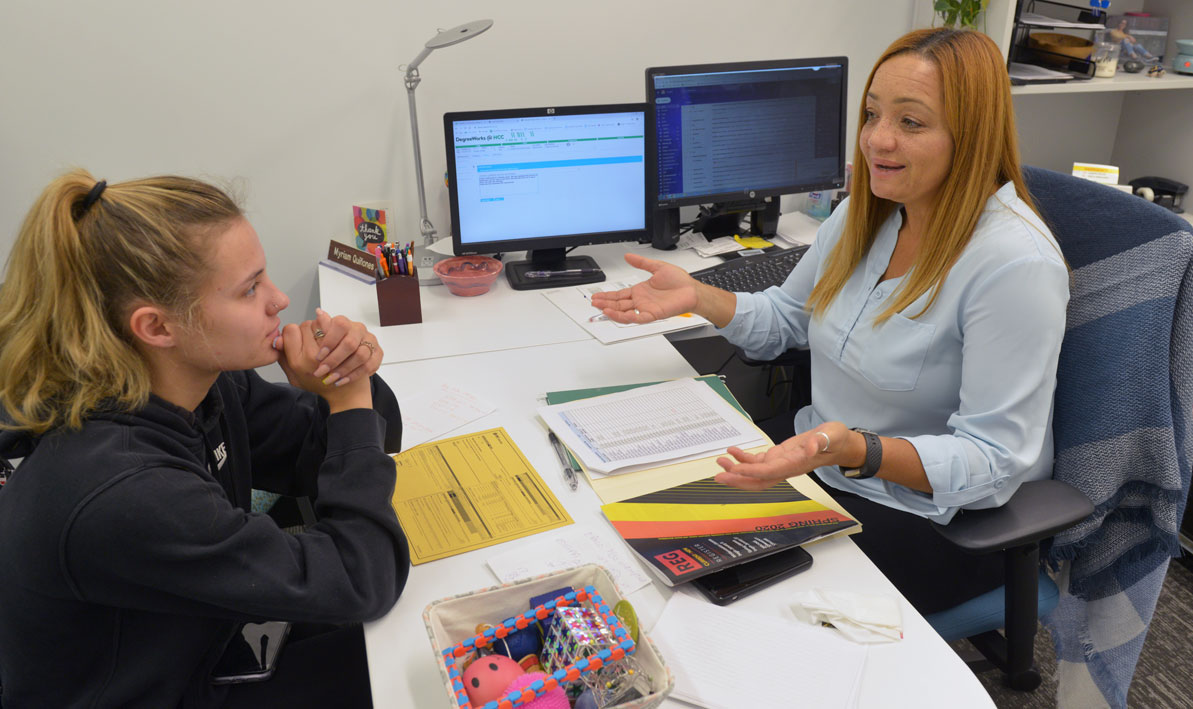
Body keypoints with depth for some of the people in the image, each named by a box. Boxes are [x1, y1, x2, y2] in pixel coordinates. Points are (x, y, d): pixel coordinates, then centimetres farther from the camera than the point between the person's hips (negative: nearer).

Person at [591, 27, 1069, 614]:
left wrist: (857, 451, -40)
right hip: (820, 455, 7)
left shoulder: (1015, 264, -25)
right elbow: (788, 318, 14)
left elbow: (993, 459, -25)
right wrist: (697, 297, -3)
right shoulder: (866, 214, 0)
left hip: (939, 514, -7)